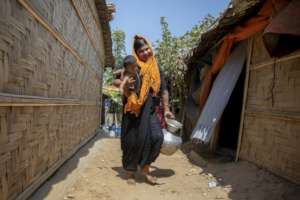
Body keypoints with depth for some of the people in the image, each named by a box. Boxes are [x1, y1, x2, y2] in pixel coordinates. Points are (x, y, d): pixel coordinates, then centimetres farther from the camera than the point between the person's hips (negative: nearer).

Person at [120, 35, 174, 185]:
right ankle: (130, 172, 24)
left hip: (150, 110, 3)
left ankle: (145, 167, 11)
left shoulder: (157, 69, 11)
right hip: (133, 110, -2)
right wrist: (124, 84, -15)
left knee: (157, 137, -13)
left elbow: (163, 90, 14)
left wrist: (166, 109, 11)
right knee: (132, 140, 3)